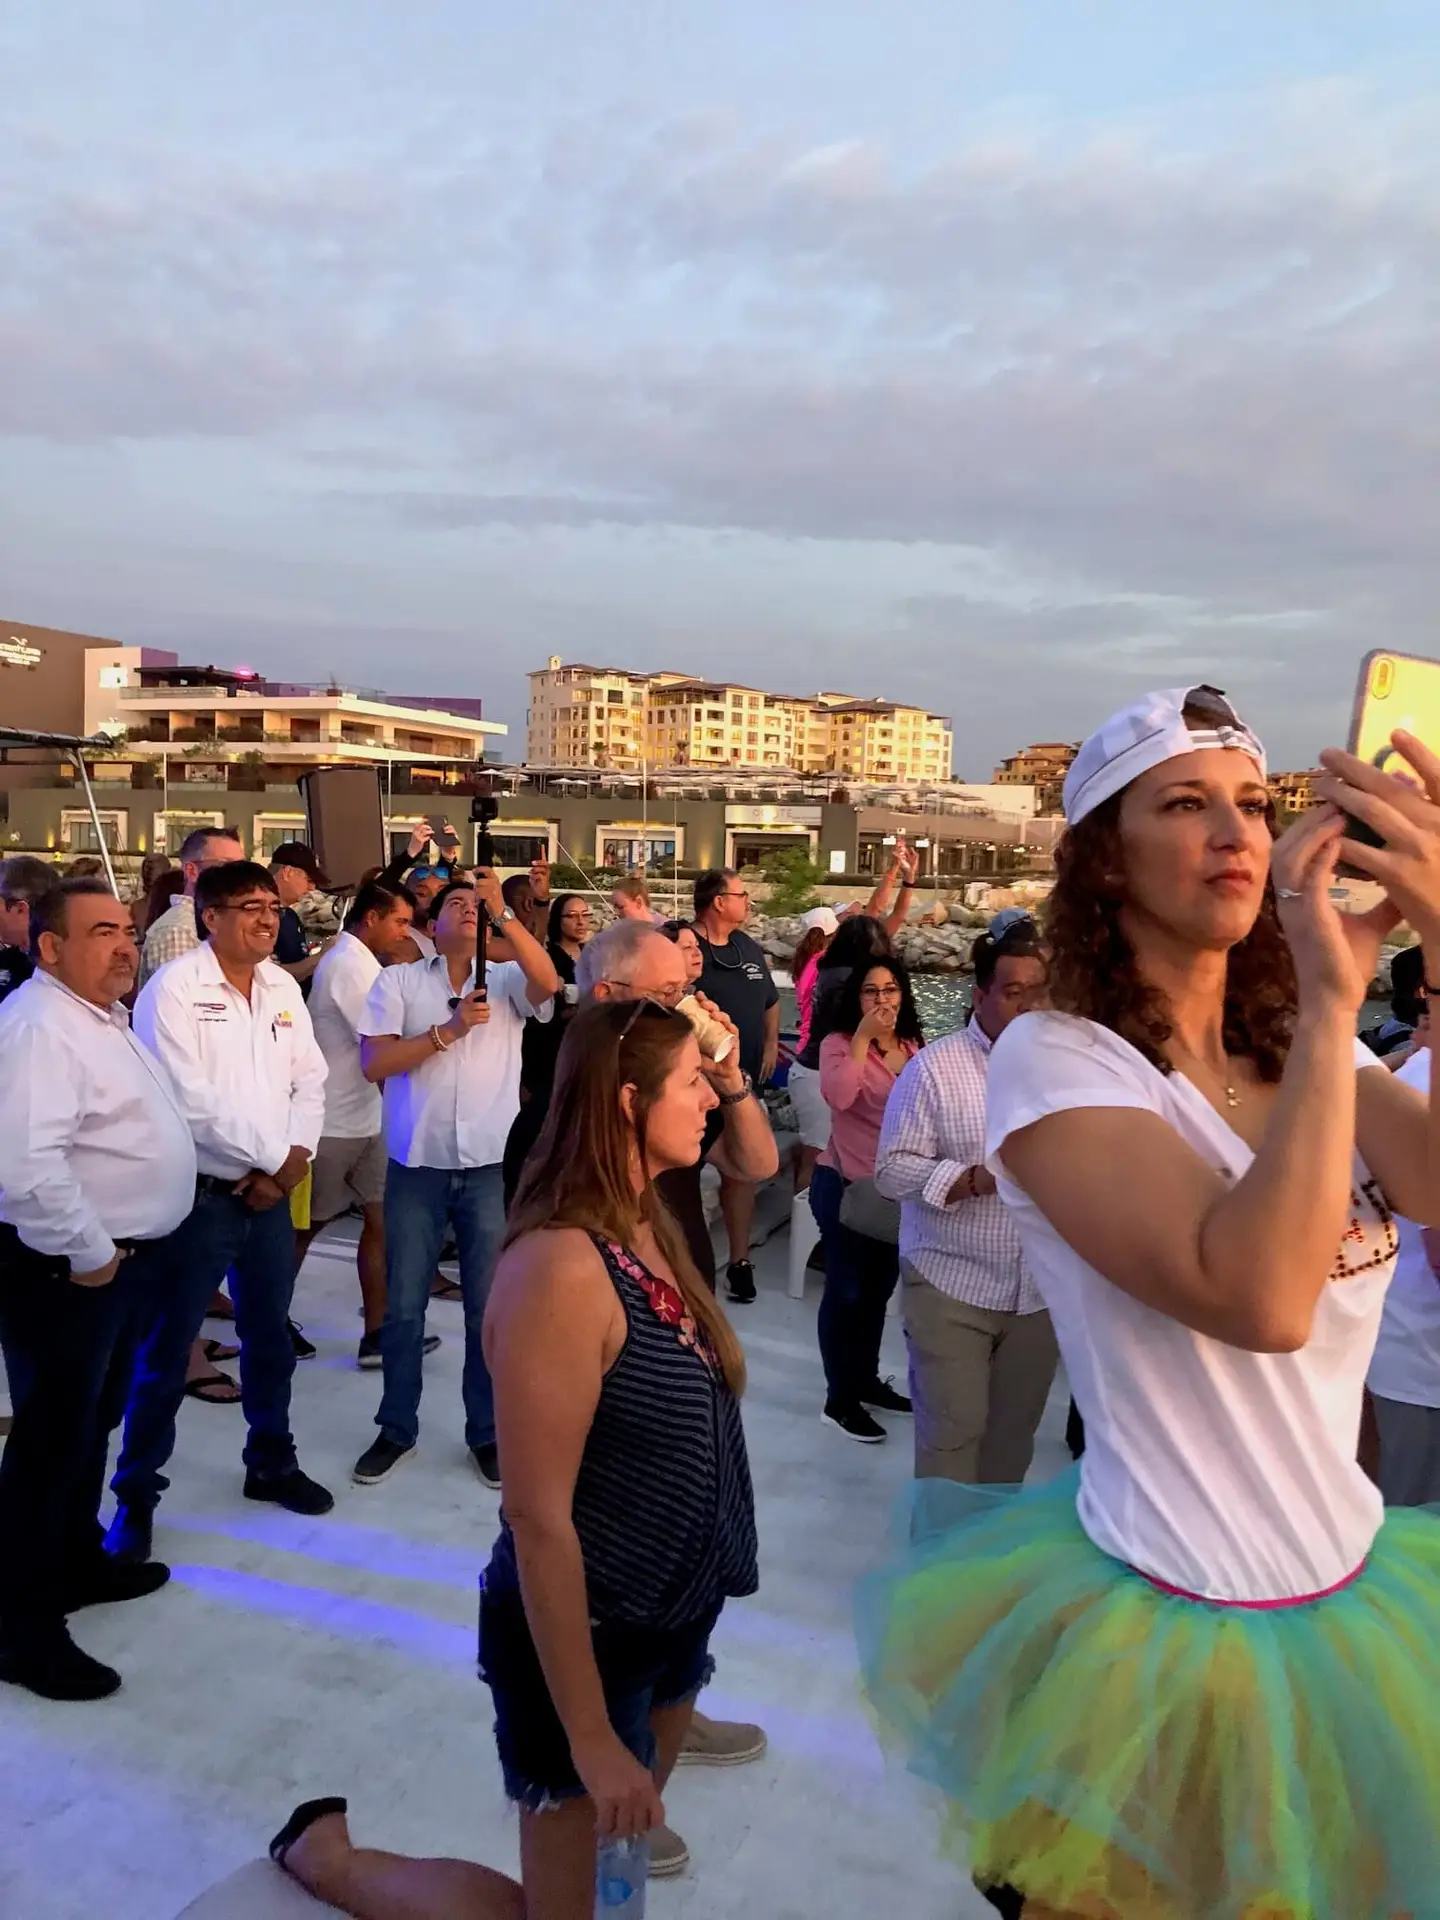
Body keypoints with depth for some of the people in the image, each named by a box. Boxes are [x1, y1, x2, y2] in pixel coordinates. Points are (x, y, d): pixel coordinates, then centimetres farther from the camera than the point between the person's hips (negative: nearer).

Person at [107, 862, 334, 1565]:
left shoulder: (283, 987, 7)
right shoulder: (174, 989, -13)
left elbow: (310, 1080, 7)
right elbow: (190, 1100, -19)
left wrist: (294, 1158, -7)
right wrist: (272, 1157, -14)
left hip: (271, 1192, 6)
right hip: (198, 1195, -6)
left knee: (271, 1336, 18)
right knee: (166, 1348, 5)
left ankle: (271, 1461, 35)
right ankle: (137, 1490, 21)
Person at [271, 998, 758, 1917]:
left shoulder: (648, 1228, -4)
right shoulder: (562, 1268, -30)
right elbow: (538, 1521, -26)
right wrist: (590, 1738, -22)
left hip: (678, 1614, 8)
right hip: (582, 1634, -8)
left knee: (636, 1832, 28)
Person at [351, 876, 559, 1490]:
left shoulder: (506, 980, 4)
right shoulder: (398, 981, 2)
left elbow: (549, 982, -18)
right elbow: (374, 1064, -7)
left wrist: (503, 913, -21)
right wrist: (450, 1030, -15)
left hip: (491, 1166, 0)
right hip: (417, 1165, 0)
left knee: (489, 1306, 9)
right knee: (404, 1305, 10)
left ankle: (486, 1432, 24)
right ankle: (396, 1428, 27)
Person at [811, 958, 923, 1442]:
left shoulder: (915, 1047, 4)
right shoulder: (839, 1044, -13)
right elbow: (838, 1097, -33)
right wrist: (863, 1037, -30)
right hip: (845, 1185, -6)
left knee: (878, 1288, 19)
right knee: (846, 1291, 2)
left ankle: (866, 1380, 36)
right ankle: (840, 1399, 15)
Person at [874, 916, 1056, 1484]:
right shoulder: (934, 1067, -8)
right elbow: (893, 1169, -11)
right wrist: (979, 1179, -23)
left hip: (1042, 1289, 4)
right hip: (951, 1287, -4)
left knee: (1015, 1432, 17)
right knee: (952, 1432, 2)